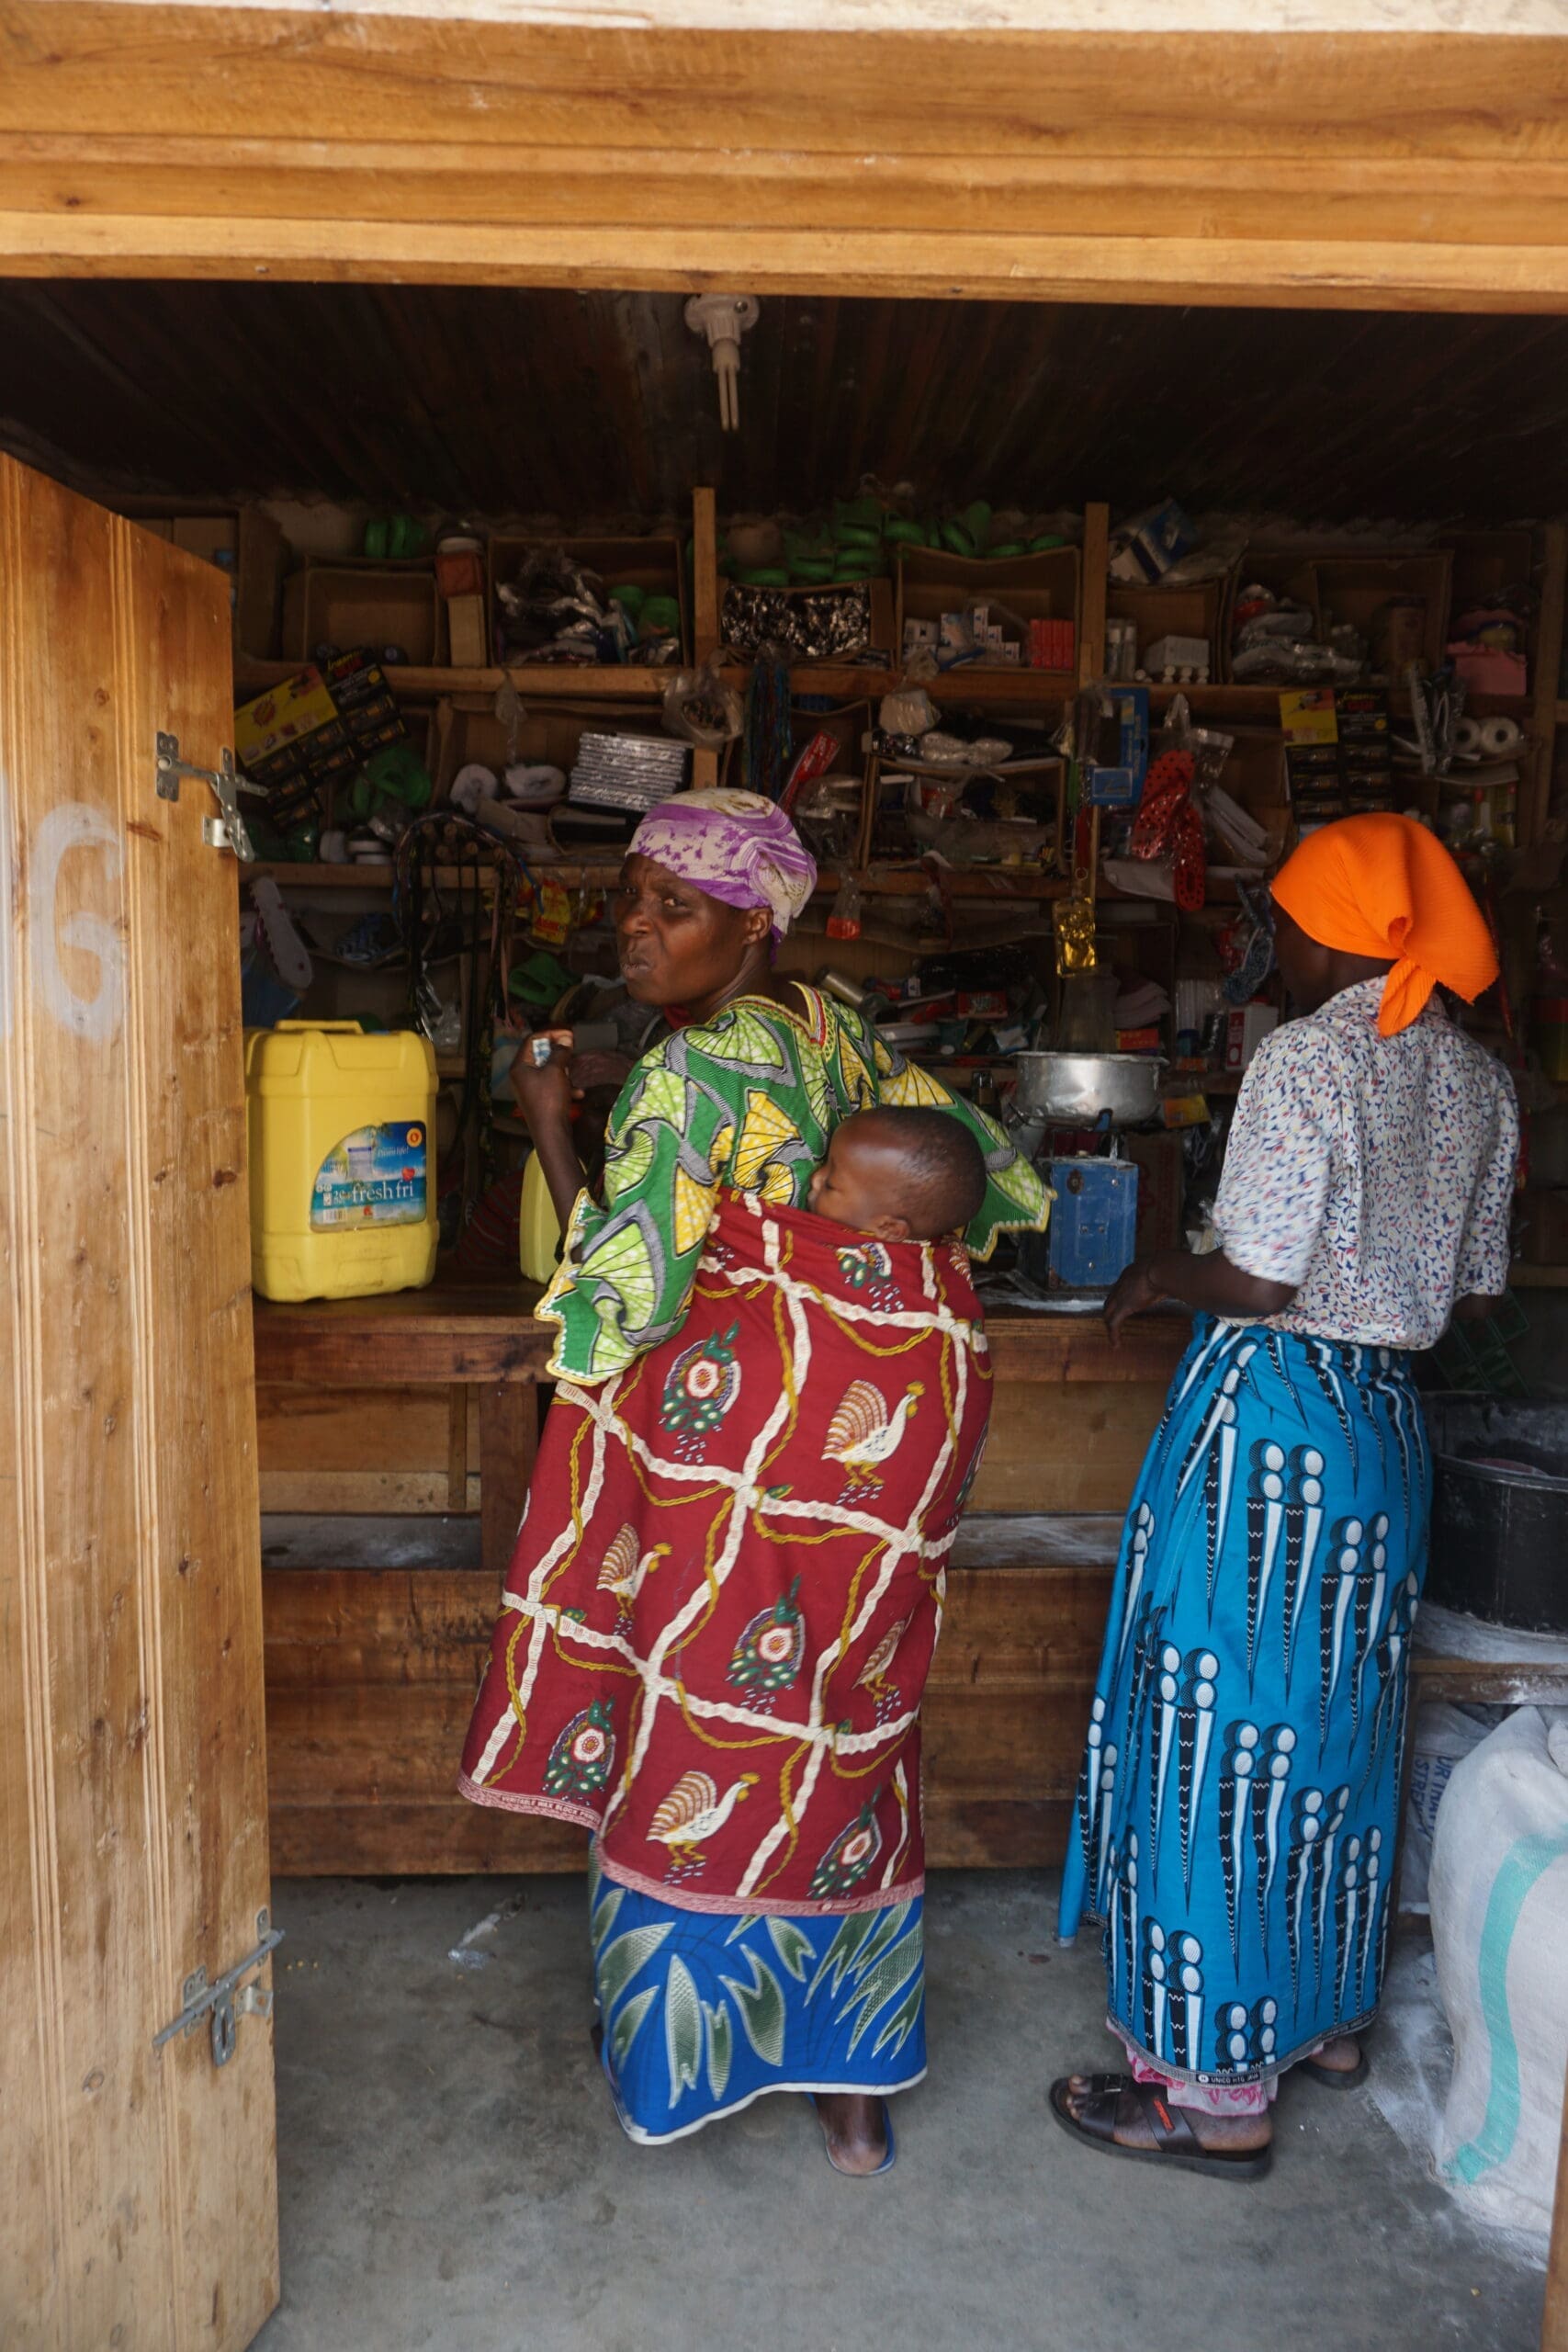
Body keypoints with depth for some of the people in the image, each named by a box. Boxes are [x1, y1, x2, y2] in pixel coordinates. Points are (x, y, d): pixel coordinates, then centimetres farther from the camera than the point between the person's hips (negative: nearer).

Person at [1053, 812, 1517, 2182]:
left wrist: (1161, 1275, -3)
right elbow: (1477, 1291, 11)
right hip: (1390, 1426, 9)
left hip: (1271, 1423, -8)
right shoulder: (1480, 1080, 7)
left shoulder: (1308, 1058, -18)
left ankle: (1217, 2090, 15)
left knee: (1223, 1736, 3)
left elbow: (1256, 1282, -22)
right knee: (1335, 1725, 21)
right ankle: (1329, 2014, 39)